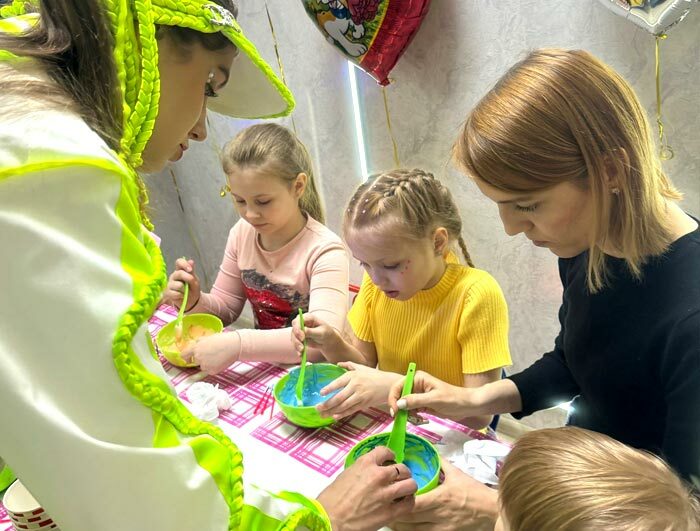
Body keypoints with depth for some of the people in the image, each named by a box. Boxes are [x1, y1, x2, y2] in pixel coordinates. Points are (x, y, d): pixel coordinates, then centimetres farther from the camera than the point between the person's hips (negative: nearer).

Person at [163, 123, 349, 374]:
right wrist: (195, 302, -13)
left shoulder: (325, 250, -20)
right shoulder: (242, 234, -2)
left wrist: (238, 344, -38)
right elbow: (226, 307, 9)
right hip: (263, 363, 5)